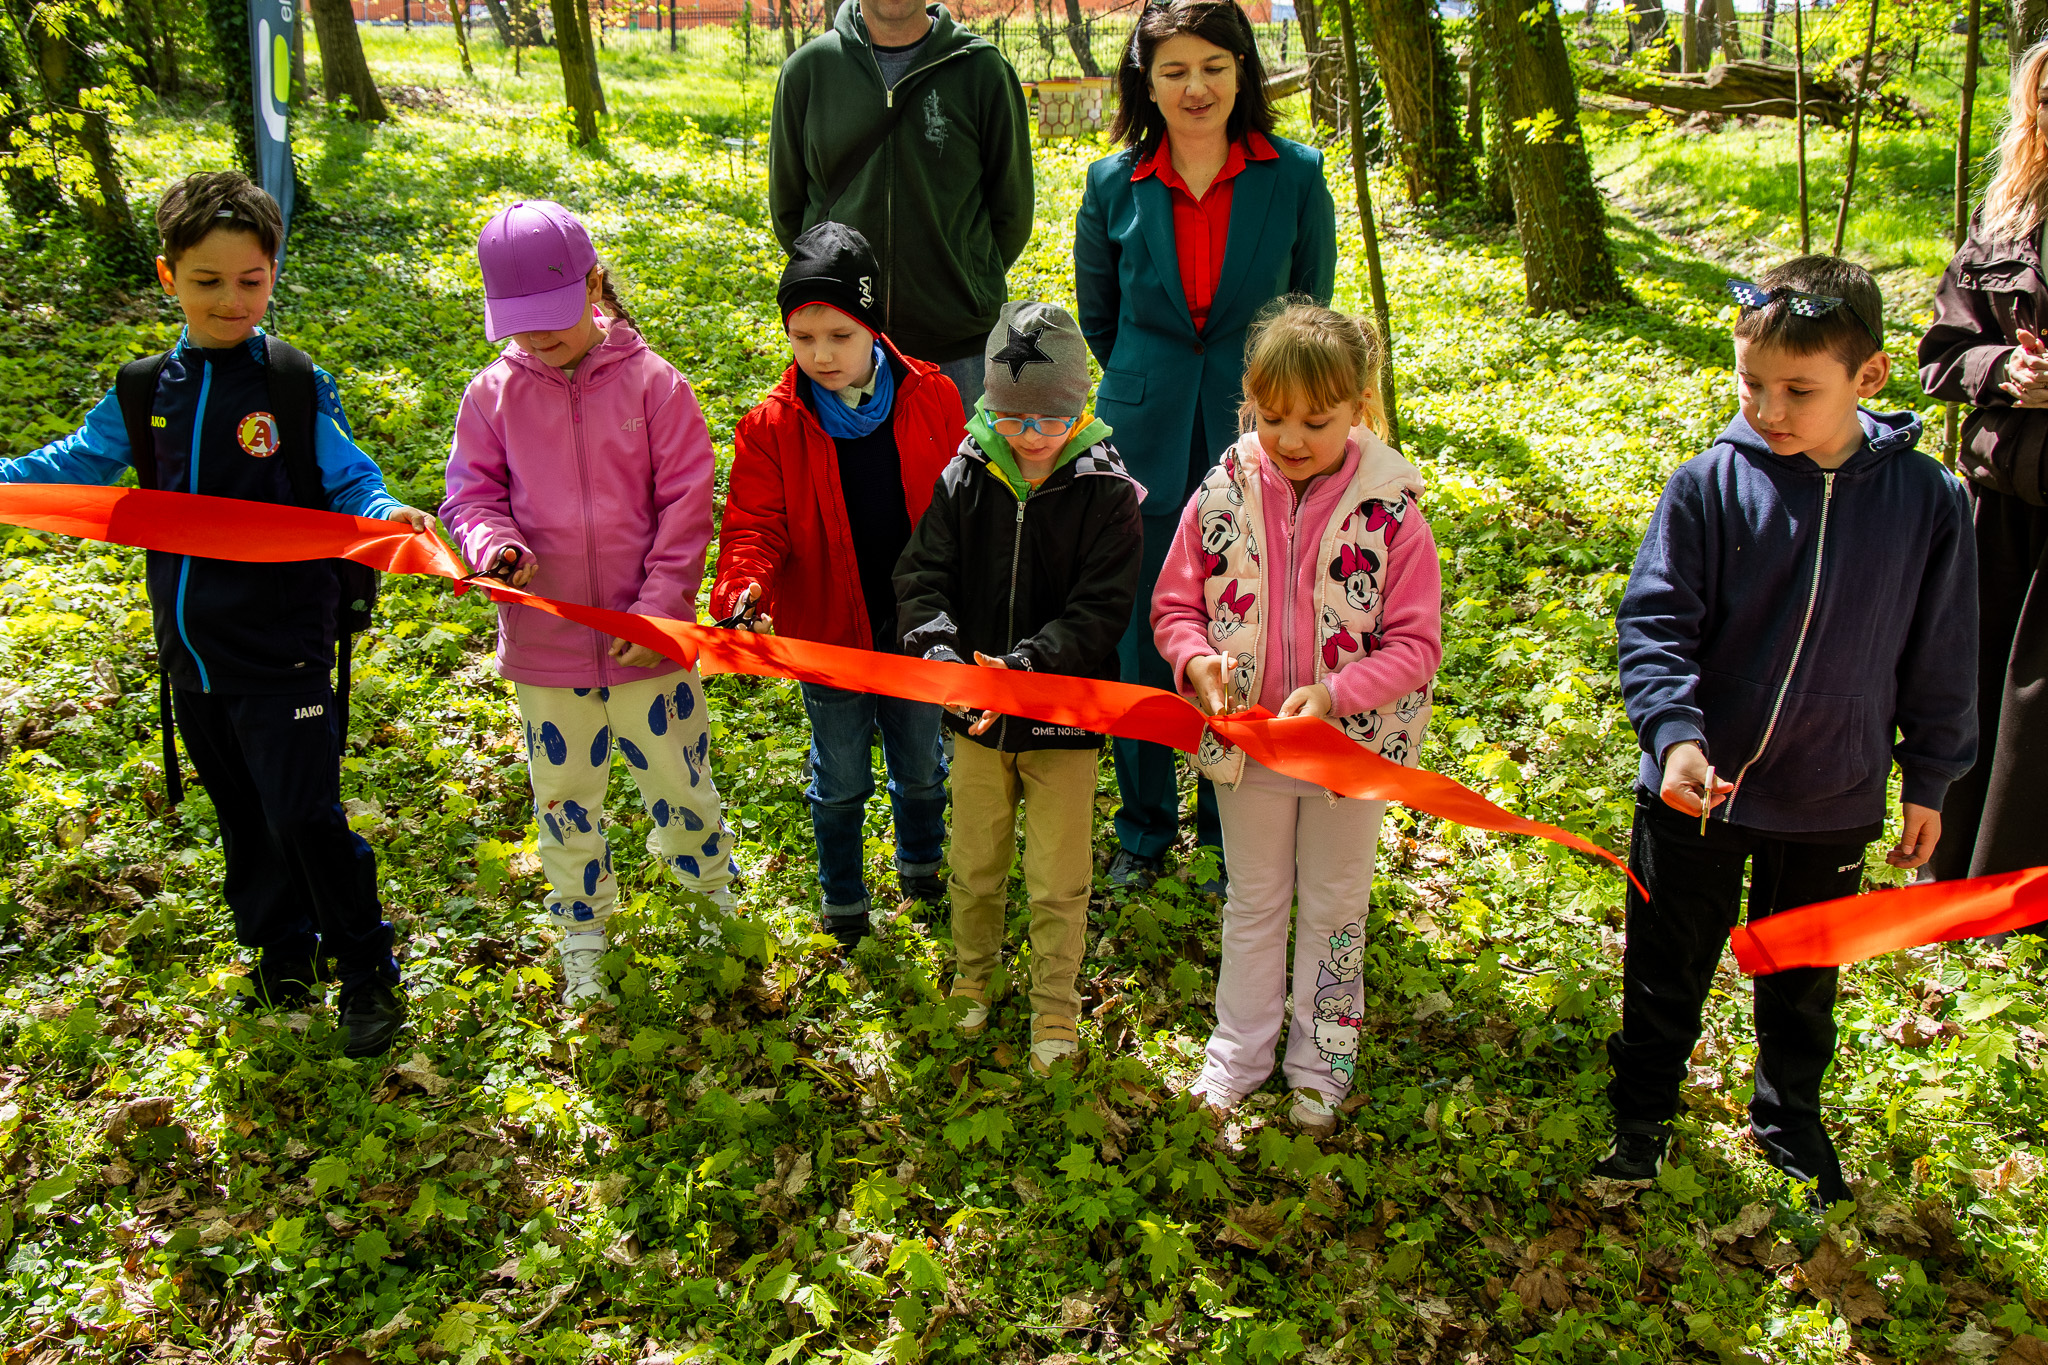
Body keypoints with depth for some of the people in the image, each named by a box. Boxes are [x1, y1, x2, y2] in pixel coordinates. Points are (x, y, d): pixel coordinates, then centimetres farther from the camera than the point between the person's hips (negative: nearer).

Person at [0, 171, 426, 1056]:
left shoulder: (300, 386, -9)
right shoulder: (144, 393, 4)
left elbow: (348, 481, -10)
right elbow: (75, 467, 17)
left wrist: (385, 515, -30)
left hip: (282, 654, -5)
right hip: (192, 655, 5)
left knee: (303, 816, -3)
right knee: (243, 819, 18)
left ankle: (366, 973, 14)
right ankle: (281, 951, 36)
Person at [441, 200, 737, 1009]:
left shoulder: (651, 382, -9)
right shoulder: (494, 393, -3)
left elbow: (686, 505, -8)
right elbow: (472, 491, 2)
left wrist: (659, 605, -14)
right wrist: (493, 544, -20)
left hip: (646, 636, -2)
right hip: (545, 637, 2)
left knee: (676, 769, 15)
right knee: (564, 792, 16)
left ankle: (705, 869, 47)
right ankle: (581, 928, 38)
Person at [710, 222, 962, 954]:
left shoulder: (930, 397, -9)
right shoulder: (771, 426, -12)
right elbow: (755, 527, -11)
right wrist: (744, 587, -32)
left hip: (918, 628, 1)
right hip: (828, 635, -1)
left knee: (922, 767, 21)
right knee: (840, 781, 16)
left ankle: (921, 867, 50)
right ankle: (841, 899, 40)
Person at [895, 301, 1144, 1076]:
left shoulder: (1107, 494, -13)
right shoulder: (965, 480, -5)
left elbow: (1099, 611, -17)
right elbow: (921, 576, -9)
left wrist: (1027, 665, -31)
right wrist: (940, 649, -28)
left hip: (1064, 720, -3)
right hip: (976, 717, 3)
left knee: (1058, 882, 11)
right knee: (974, 866, 20)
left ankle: (1055, 1005, 32)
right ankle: (973, 977, 45)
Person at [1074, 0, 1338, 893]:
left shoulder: (1296, 176, -2)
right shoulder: (1114, 185, 1)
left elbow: (1310, 310, 9)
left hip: (1254, 435, -1)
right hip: (1146, 438, 1)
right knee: (1144, 634, 7)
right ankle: (1144, 828, 26)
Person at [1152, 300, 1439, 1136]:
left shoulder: (1390, 511, -17)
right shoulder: (1221, 497, -11)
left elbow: (1415, 645, -14)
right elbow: (1174, 605, -1)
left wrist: (1336, 693, -29)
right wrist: (1197, 660, -22)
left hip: (1350, 745, -1)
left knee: (1335, 909, 18)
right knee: (1252, 904, 20)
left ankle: (1321, 1064, 39)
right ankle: (1239, 1051, 40)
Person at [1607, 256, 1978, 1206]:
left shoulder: (1926, 499, -8)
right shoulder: (1709, 486, -15)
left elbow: (1941, 657, 2)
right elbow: (1655, 622, -14)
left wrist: (1929, 780, 8)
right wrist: (1673, 732, -29)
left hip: (1832, 802, 2)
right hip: (1697, 786, -1)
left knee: (1803, 976, 22)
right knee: (1667, 967, 16)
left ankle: (1790, 1116, 47)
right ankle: (1641, 1111, 39)